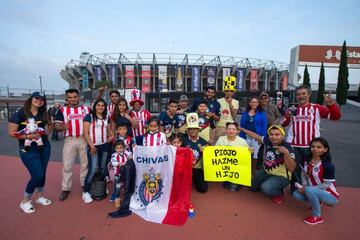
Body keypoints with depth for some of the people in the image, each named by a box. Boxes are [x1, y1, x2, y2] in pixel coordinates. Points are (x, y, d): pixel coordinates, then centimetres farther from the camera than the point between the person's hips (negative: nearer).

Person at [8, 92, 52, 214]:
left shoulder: (43, 114, 5)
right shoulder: (19, 113, -9)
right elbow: (11, 132, -12)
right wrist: (28, 136, -21)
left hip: (44, 147, 5)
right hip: (28, 149, -5)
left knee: (42, 174, 11)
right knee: (37, 175, -8)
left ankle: (39, 197, 33)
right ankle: (25, 201, 16)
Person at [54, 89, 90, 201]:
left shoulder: (86, 109, 7)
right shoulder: (62, 110, 4)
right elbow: (57, 126, 1)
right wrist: (63, 126, -21)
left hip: (84, 139, 1)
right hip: (70, 140, -1)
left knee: (85, 163, 10)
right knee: (67, 165, 5)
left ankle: (85, 185, 26)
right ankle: (65, 188, 18)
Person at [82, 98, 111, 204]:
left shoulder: (106, 117, 10)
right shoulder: (89, 116, -5)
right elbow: (86, 133, -9)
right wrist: (91, 146, -13)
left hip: (104, 146, 5)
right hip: (93, 146, -5)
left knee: (103, 168, 13)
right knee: (92, 169, -9)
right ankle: (86, 192, 4)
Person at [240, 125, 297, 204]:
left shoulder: (288, 148, -27)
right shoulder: (268, 141, -12)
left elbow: (291, 168, -36)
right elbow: (255, 136, 4)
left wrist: (286, 152, -48)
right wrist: (241, 129, 11)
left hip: (281, 177, -6)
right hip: (265, 172, 6)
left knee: (266, 188, -33)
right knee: (252, 187, 16)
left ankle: (279, 193, -1)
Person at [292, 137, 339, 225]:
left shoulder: (328, 165, -23)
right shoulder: (307, 160, -3)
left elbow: (326, 185, -21)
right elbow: (303, 175, 7)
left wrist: (307, 188, -21)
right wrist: (304, 186, -11)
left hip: (331, 196, -7)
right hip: (315, 191, 7)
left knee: (309, 190, -34)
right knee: (296, 194, -12)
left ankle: (317, 217, -12)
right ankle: (317, 202, 14)